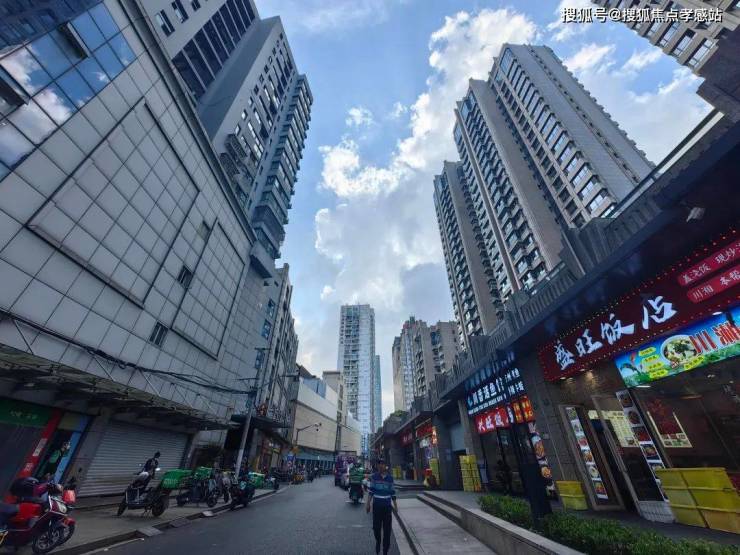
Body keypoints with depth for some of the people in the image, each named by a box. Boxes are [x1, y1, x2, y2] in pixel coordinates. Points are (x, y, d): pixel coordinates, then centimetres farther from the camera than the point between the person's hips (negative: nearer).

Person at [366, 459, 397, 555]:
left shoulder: (390, 478, -2)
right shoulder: (374, 477, -7)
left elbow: (392, 493, 6)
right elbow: (370, 491, -3)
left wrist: (395, 505, 9)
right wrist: (368, 504, -7)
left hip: (387, 506, 1)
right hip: (376, 506, -1)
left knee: (387, 529, 5)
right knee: (376, 527, 7)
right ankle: (378, 542, 38)